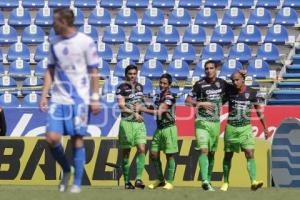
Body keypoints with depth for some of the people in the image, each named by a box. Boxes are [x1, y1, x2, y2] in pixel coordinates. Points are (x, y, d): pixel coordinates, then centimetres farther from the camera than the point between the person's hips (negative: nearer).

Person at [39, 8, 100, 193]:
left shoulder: (86, 42, -5)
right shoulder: (55, 44, 9)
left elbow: (94, 72, -2)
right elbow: (50, 71, 15)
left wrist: (95, 98, -6)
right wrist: (44, 95, 7)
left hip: (79, 100, -4)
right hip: (59, 99, 4)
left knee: (77, 140, -2)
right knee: (52, 138, -8)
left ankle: (77, 183, 7)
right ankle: (66, 170, 17)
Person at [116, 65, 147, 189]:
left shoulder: (139, 87, 14)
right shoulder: (121, 88, -3)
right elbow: (122, 106, -12)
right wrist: (134, 113, -24)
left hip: (139, 122, 5)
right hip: (126, 122, -5)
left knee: (141, 149, -10)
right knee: (126, 152, 1)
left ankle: (138, 178, -13)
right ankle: (126, 181, 6)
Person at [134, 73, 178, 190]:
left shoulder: (169, 97, -12)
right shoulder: (158, 96, 13)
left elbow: (158, 112, -17)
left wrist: (142, 109, -12)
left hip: (169, 128, -8)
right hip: (159, 128, 8)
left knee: (169, 155, -2)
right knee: (154, 154, 5)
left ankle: (169, 182, 4)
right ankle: (160, 179, 18)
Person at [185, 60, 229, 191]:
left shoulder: (221, 83, 7)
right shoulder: (199, 84, -3)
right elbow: (188, 101, -2)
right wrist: (201, 104, -16)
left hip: (216, 122, 4)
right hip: (202, 121, -4)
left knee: (212, 153, 10)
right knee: (204, 150, -17)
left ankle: (208, 181, 20)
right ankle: (205, 181, -26)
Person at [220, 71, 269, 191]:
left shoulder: (252, 93, -4)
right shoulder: (229, 91, -4)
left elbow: (259, 110, 5)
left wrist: (265, 127, 8)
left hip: (245, 128, -1)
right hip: (231, 127, 1)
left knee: (250, 154, -15)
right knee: (228, 155, 9)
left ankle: (253, 181, -23)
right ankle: (225, 182, 22)